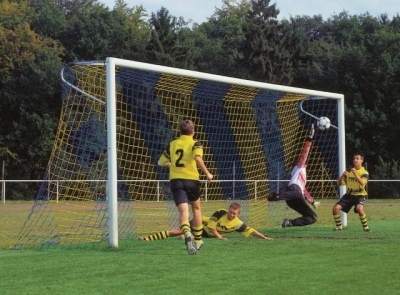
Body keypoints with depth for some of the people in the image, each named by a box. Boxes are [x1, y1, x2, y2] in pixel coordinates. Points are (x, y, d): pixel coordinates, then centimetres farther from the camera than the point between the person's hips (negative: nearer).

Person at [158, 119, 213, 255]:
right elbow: (198, 158, -21)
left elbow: (161, 162, 18)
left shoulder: (172, 144, 11)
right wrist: (207, 173, -12)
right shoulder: (195, 144, 0)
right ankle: (197, 240, 28)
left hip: (175, 180, 1)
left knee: (183, 211, -10)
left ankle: (187, 234, -39)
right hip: (191, 179, -1)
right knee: (196, 208, 21)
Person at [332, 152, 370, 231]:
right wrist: (342, 175, -16)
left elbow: (362, 183, -27)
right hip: (349, 195, 4)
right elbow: (339, 183, 4)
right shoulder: (349, 171, 5)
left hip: (360, 195, -4)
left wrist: (355, 174, -37)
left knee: (359, 208, -34)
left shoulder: (364, 172, -7)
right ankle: (339, 226, 7)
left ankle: (365, 227, -16)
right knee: (336, 208, -12)